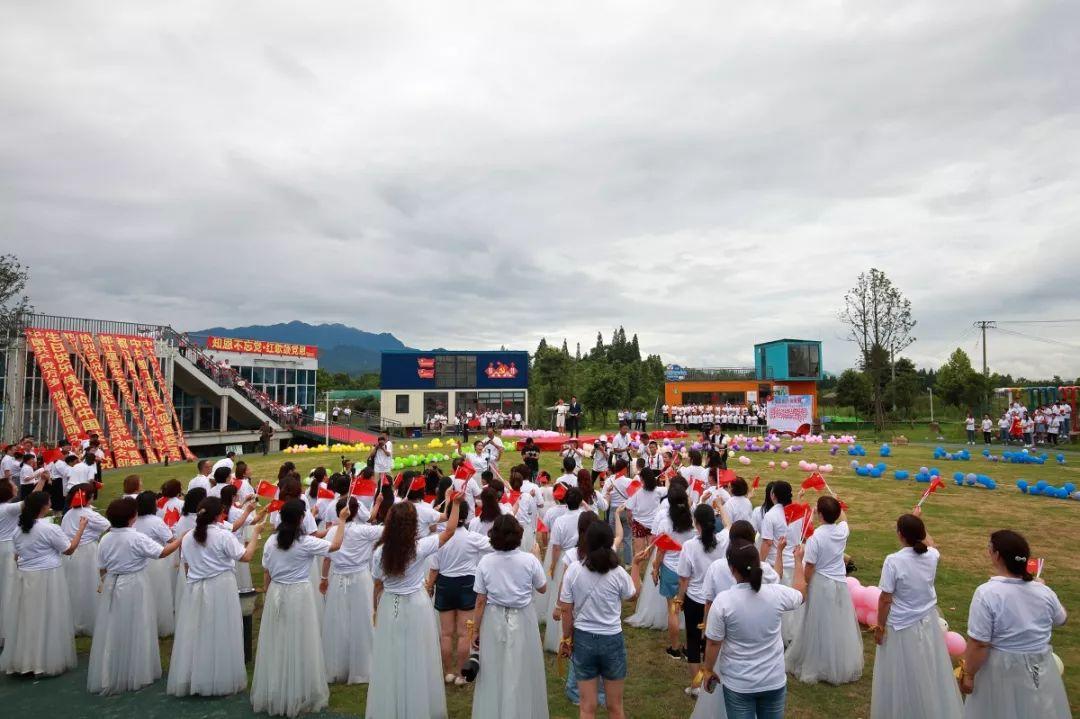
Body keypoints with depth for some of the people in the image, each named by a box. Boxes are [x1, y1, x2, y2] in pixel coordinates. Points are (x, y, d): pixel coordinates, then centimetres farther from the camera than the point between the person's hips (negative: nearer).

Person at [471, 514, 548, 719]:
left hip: (493, 621, 1)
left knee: (493, 673, 17)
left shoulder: (485, 562, -12)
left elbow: (480, 601, -7)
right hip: (522, 620, -1)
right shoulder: (529, 560, -14)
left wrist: (476, 629, 5)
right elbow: (543, 589, 2)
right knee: (521, 673, 15)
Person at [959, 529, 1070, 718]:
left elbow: (978, 644, -22)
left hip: (1002, 670, -5)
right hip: (1041, 668, 5)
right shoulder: (1044, 591, -6)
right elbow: (1060, 620, 16)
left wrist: (968, 674, -9)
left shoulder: (986, 593, -23)